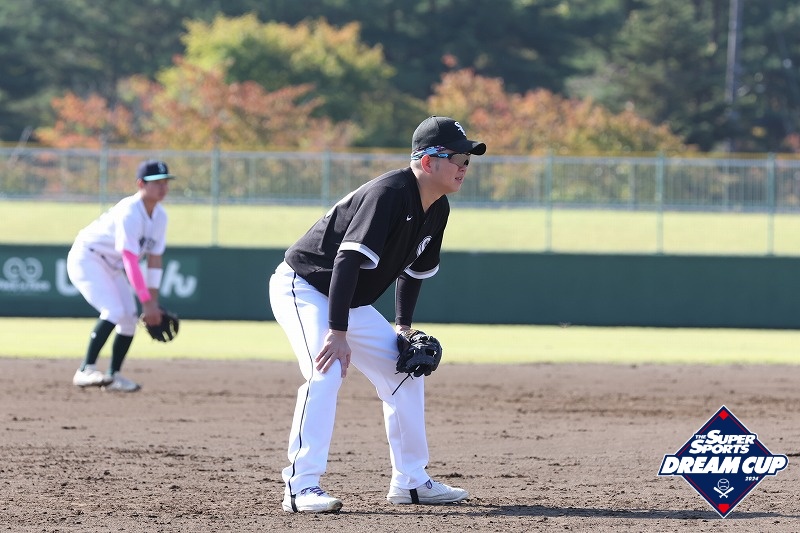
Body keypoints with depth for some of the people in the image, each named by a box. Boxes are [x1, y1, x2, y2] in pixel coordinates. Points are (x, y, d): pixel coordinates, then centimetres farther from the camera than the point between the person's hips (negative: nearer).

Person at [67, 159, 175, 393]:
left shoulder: (160, 216, -2)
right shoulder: (129, 213, -29)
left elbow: (154, 259, 2)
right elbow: (131, 261, -33)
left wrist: (153, 302, -3)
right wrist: (146, 302, -34)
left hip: (112, 266, 9)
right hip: (87, 258, -9)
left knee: (129, 319, 3)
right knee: (114, 312, -25)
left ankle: (113, 376, 15)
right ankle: (85, 371, -27)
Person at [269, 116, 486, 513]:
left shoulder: (437, 209, 0)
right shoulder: (390, 194, -28)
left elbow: (413, 269, 16)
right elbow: (348, 260, -35)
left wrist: (403, 327, 8)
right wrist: (338, 333, -39)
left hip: (352, 303, 10)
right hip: (303, 286, -10)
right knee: (326, 372, -29)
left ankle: (409, 481, 20)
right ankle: (301, 487, -28)